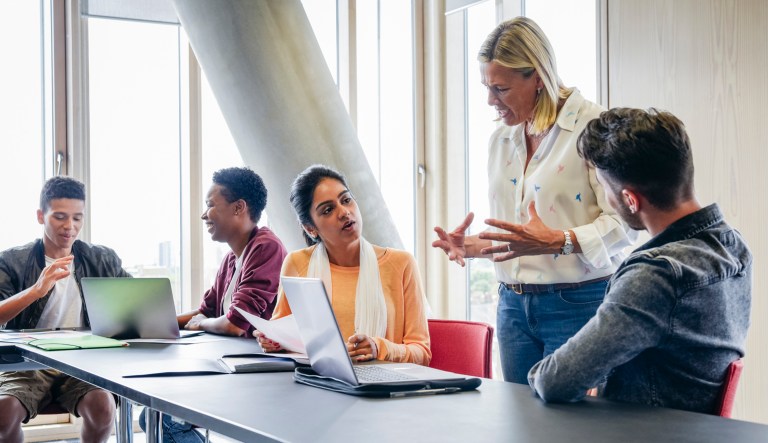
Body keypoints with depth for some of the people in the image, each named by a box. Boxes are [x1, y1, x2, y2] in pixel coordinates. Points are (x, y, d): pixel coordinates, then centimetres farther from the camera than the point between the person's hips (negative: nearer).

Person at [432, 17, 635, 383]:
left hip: (577, 304, -6)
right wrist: (472, 245, 1)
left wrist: (559, 241, -28)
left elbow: (622, 224, -15)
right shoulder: (500, 139, 12)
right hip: (514, 305, 7)